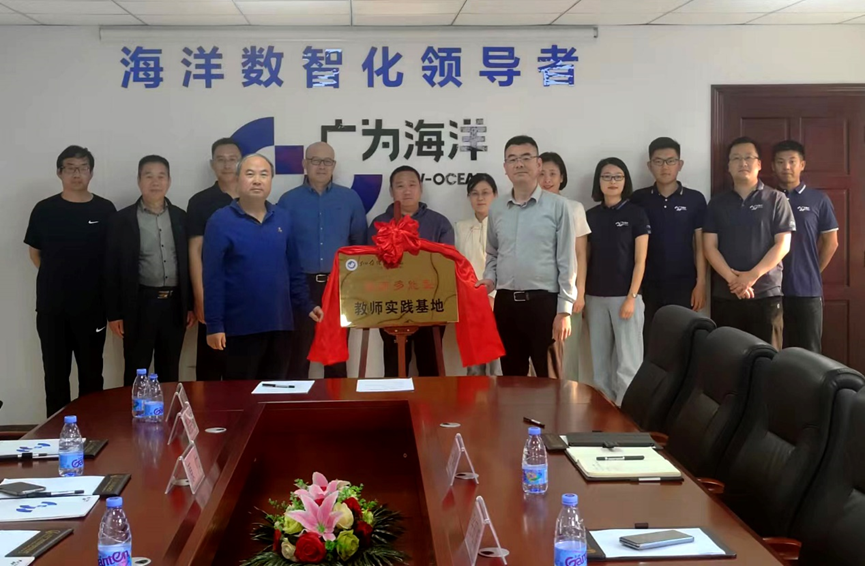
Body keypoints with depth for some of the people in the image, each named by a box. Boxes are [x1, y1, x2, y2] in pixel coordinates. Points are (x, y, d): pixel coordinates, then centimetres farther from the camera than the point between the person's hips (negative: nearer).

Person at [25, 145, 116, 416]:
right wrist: (57, 279, 7)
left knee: (91, 373, 8)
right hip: (52, 306, 1)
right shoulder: (44, 210, 2)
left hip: (92, 305, 0)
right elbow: (35, 253, 12)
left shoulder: (105, 210, -1)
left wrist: (97, 284, 5)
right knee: (55, 373, 6)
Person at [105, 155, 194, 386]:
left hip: (175, 304, 3)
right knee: (136, 372, 3)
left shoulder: (180, 218, 7)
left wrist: (191, 305, 6)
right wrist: (114, 313, -6)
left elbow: (188, 262, 9)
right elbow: (112, 269, -2)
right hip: (140, 304, -3)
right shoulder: (122, 220, -2)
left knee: (170, 372, 11)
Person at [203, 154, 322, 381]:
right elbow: (213, 277, -8)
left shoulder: (283, 219, 8)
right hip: (241, 326, -4)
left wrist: (306, 305, 10)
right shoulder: (221, 221, -6)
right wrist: (214, 324, -12)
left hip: (280, 324, 4)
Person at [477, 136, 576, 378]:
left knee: (549, 378, 3)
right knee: (511, 378, 12)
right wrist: (490, 278, 1)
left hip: (543, 302, -4)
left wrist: (564, 310, -8)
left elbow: (567, 261, -4)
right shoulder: (496, 209, 10)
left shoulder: (557, 206, -2)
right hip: (505, 303, 4)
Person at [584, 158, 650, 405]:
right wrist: (581, 296, 6)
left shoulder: (636, 214, -2)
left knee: (627, 361, -4)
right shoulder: (590, 216, 8)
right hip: (595, 296, 4)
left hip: (625, 295, -4)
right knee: (600, 360, 8)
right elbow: (585, 259, 11)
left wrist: (631, 297, -12)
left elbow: (640, 260, -5)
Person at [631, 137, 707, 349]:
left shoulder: (695, 199, 1)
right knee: (647, 344, 2)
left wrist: (700, 283, -4)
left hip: (683, 284, -1)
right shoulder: (638, 199, 4)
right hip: (647, 285, 1)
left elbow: (700, 245, 3)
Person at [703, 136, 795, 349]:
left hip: (766, 293, -2)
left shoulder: (776, 199, 4)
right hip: (725, 294, 2)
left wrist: (752, 276, -14)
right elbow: (709, 246, 2)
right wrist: (732, 279, -12)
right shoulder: (717, 203, 10)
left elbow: (783, 244, -3)